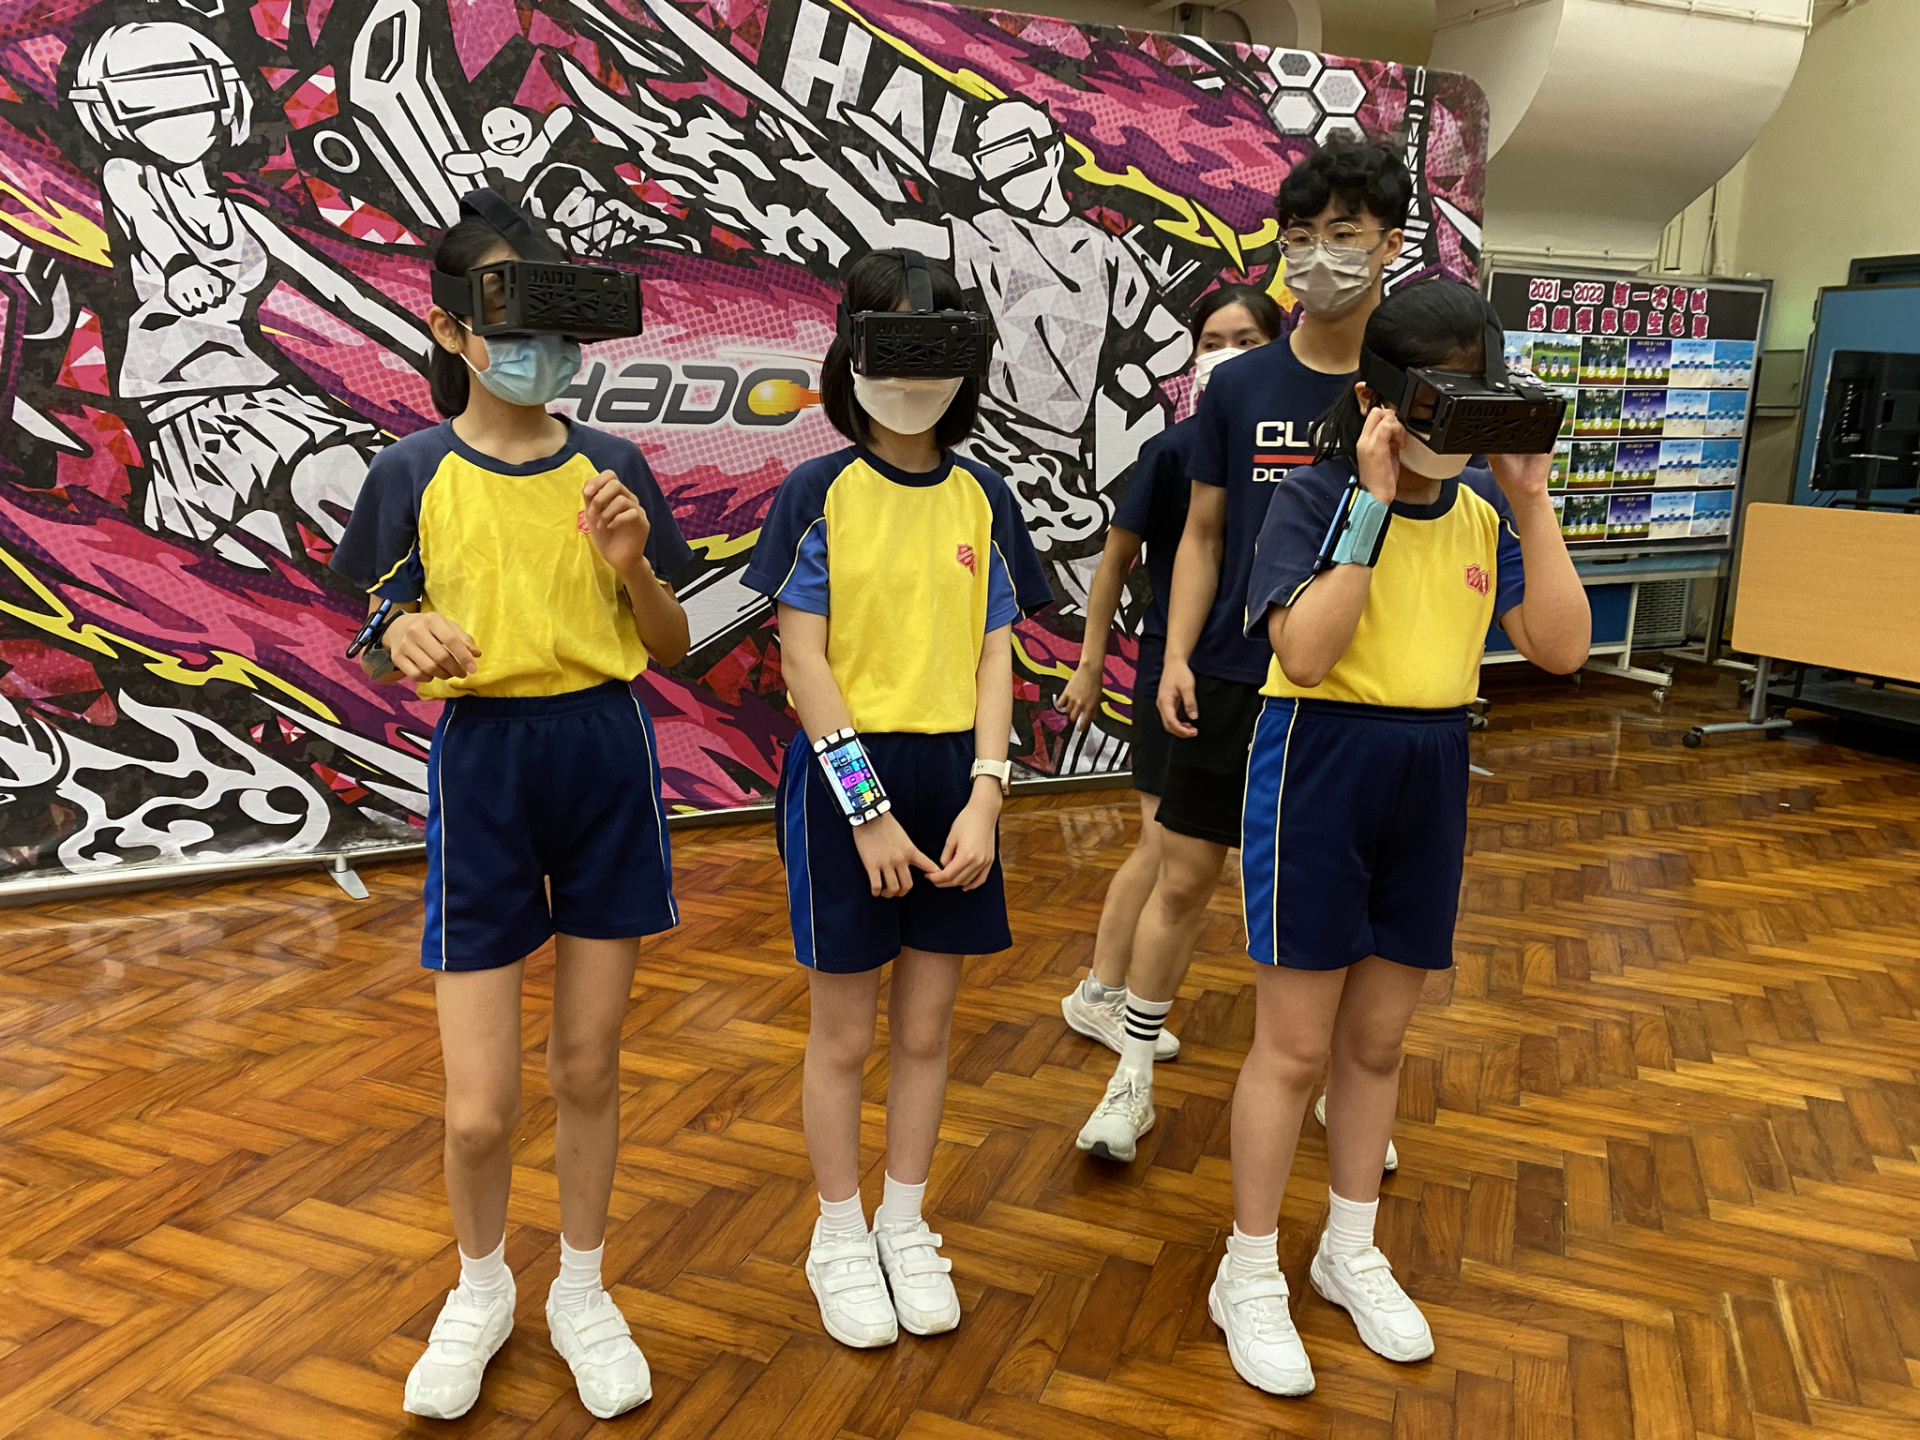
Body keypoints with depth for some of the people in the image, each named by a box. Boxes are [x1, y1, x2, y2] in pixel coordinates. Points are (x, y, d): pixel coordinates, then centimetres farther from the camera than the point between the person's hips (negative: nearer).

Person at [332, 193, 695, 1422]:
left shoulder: (610, 468, 1)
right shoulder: (413, 475, -2)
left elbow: (673, 647, 5)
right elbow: (388, 641, 5)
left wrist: (632, 565, -13)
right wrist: (405, 639, -17)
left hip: (607, 757, 1)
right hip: (480, 766, -1)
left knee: (590, 1065, 12)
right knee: (479, 1107, 2)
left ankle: (582, 1291, 35)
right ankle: (482, 1288, 34)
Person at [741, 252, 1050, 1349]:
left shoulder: (982, 498, 4)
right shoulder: (819, 494, -6)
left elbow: (995, 655, 2)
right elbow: (803, 659, -10)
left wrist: (985, 794, -9)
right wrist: (868, 809, -15)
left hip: (955, 777, 3)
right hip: (844, 774, -3)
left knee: (927, 1027, 14)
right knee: (846, 1033, 10)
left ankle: (906, 1225, 33)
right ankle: (840, 1238, 30)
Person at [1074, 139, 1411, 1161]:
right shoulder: (1239, 387, 1)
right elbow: (1203, 534, 4)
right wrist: (1176, 656, -4)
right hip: (1233, 679, 1)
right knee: (1183, 878, 6)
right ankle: (1134, 1078, 22)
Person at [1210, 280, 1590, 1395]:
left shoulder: (1485, 507, 4)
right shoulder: (1317, 498, -11)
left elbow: (1562, 647, -4)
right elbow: (1305, 653, -25)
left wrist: (1532, 500, -9)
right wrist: (1374, 505, -24)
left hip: (1433, 774, 5)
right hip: (1320, 768, -5)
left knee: (1378, 1039, 17)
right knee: (1296, 1045, 3)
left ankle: (1352, 1252, 37)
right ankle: (1250, 1277, 22)